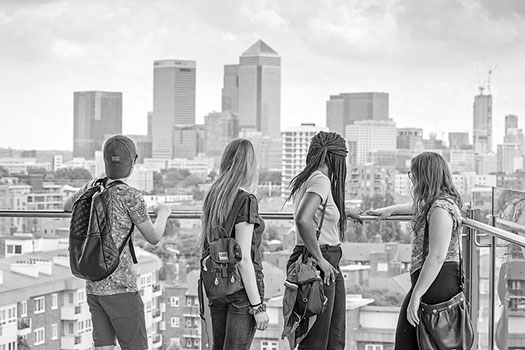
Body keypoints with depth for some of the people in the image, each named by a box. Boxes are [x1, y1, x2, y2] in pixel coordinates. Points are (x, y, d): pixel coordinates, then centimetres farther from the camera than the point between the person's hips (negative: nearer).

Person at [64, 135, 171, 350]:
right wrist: (163, 214, 17)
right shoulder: (130, 196, -13)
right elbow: (153, 237, -3)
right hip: (120, 287, -7)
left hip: (94, 285, 7)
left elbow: (67, 207, 29)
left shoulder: (92, 188, 6)